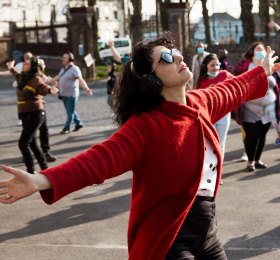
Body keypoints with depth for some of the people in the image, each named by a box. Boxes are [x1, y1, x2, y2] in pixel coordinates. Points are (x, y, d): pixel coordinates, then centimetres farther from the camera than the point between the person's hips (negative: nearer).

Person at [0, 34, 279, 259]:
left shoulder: (200, 103, 4)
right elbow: (101, 158, -32)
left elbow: (231, 90, 25)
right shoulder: (146, 125, -18)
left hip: (208, 232, 7)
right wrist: (42, 181, -47)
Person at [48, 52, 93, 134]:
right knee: (69, 111, 15)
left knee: (70, 112, -2)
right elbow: (58, 77, 27)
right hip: (64, 94, 9)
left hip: (71, 95, -9)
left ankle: (66, 128, 3)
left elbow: (80, 79, -26)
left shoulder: (74, 69, -14)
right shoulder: (63, 68, 13)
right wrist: (48, 81, 35)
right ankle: (78, 124, 29)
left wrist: (86, 88, -41)